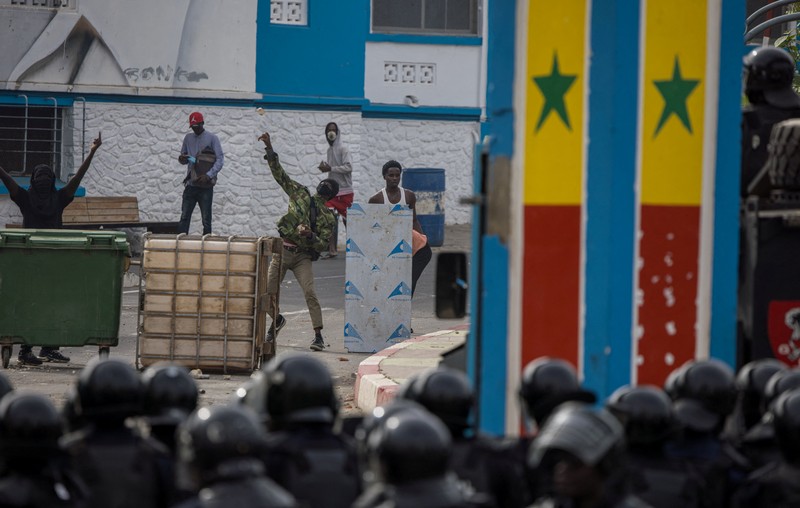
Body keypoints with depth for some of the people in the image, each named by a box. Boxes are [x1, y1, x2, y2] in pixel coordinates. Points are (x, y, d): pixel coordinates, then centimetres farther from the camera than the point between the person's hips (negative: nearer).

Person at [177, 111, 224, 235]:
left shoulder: (212, 138, -1)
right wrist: (182, 159, -6)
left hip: (206, 187, -4)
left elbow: (220, 160, -6)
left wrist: (208, 175, -19)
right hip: (190, 185, 4)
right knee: (184, 218, -2)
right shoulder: (188, 138, 13)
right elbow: (183, 158, 20)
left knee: (206, 220, -1)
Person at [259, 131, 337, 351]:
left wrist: (310, 235, -23)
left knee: (310, 293, -20)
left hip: (303, 256, -2)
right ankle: (277, 320, 31)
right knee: (266, 294, 1)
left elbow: (323, 245, -4)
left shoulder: (328, 217, 3)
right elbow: (280, 174, 6)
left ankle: (318, 336, -16)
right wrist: (269, 150, -2)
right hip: (282, 251, 3)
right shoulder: (300, 195, 9)